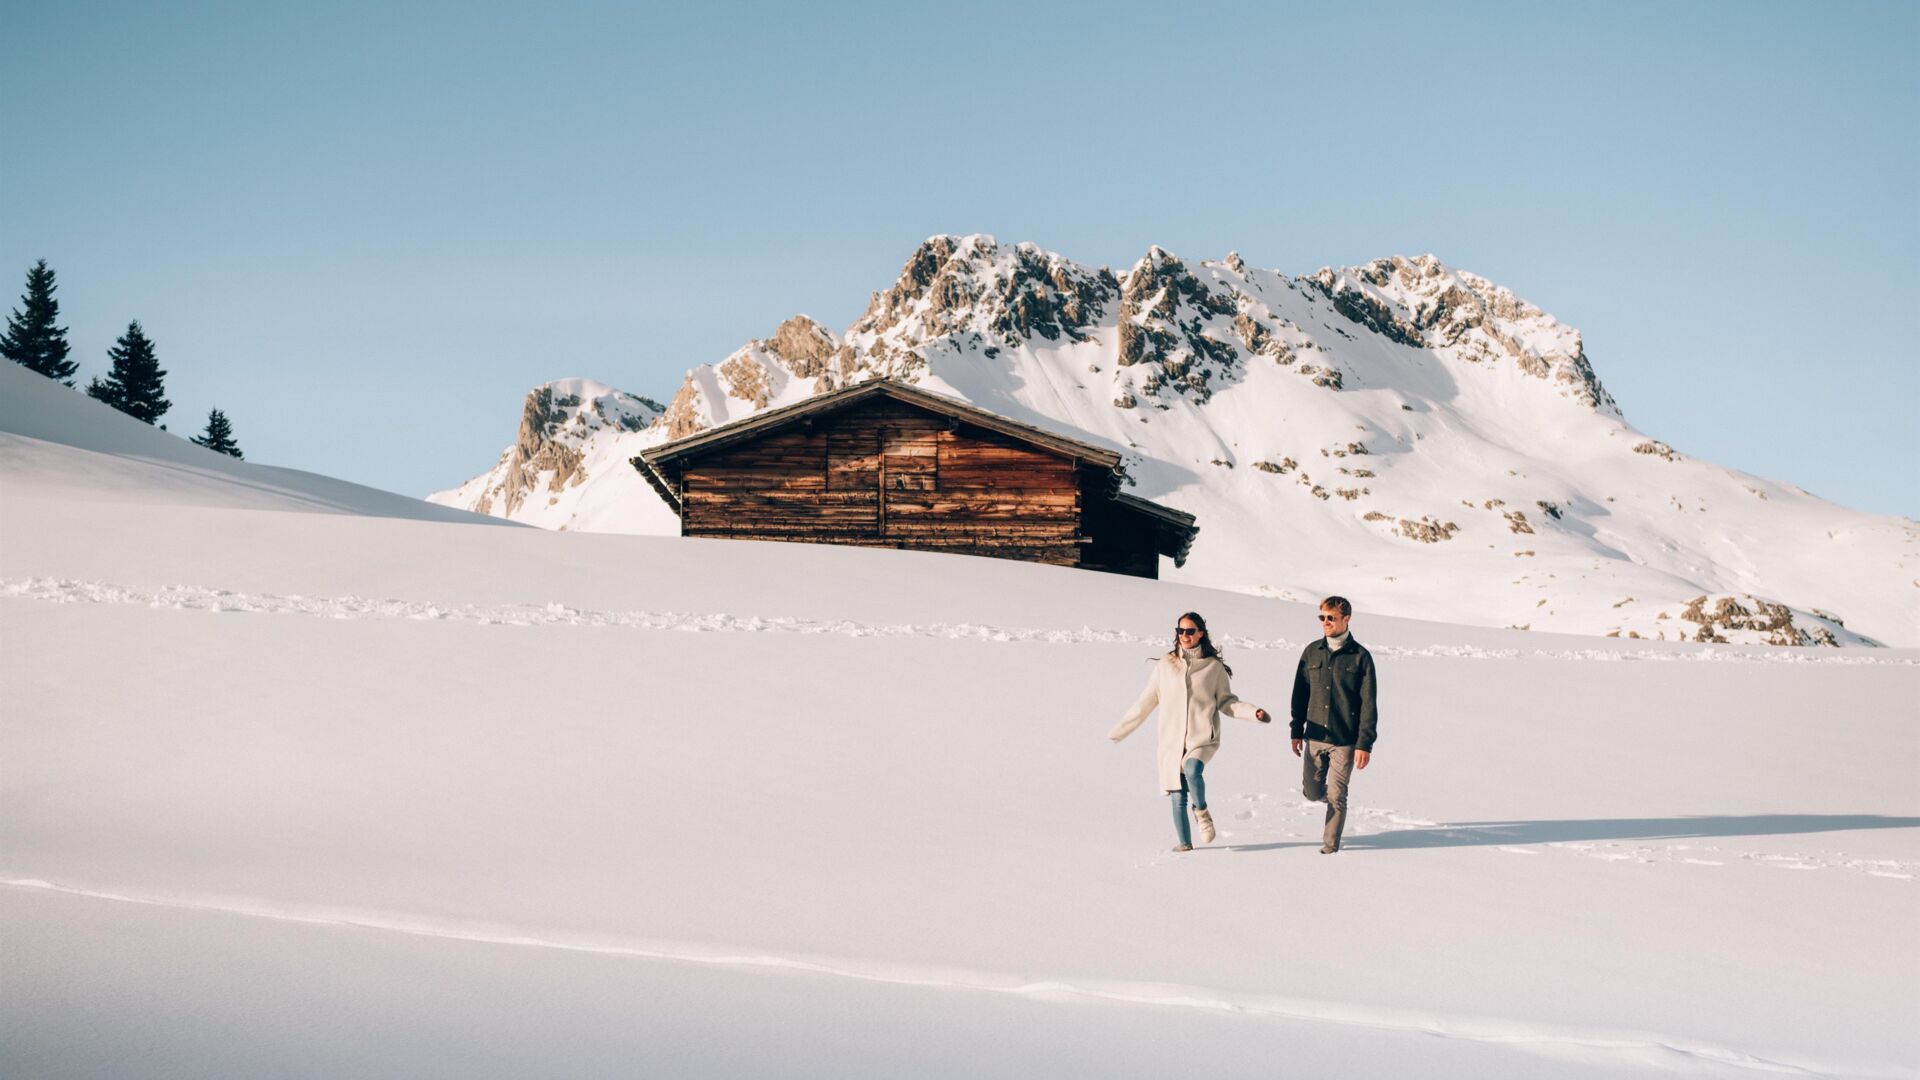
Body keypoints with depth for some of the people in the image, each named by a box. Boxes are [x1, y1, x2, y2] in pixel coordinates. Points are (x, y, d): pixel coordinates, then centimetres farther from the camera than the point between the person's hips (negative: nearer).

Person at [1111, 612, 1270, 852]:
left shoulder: (1214, 667, 3)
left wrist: (1252, 713, -6)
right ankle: (1185, 843, 17)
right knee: (1178, 797, 1)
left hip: (1202, 739, -2)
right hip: (1172, 741, 2)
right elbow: (1146, 702, 12)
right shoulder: (1165, 666, 6)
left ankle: (1201, 810, -2)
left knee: (1192, 769, -30)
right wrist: (1119, 730, 14)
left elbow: (1226, 702, 10)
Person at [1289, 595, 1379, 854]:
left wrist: (1364, 744, -11)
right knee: (1312, 791, 6)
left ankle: (1330, 847, 8)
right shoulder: (1312, 652, 5)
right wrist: (1297, 731, 9)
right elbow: (1300, 694, 12)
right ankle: (1333, 799, 39)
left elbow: (1368, 705, -6)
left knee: (1336, 796, -3)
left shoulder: (1360, 656, -5)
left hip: (1345, 740, -4)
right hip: (1315, 737, 4)